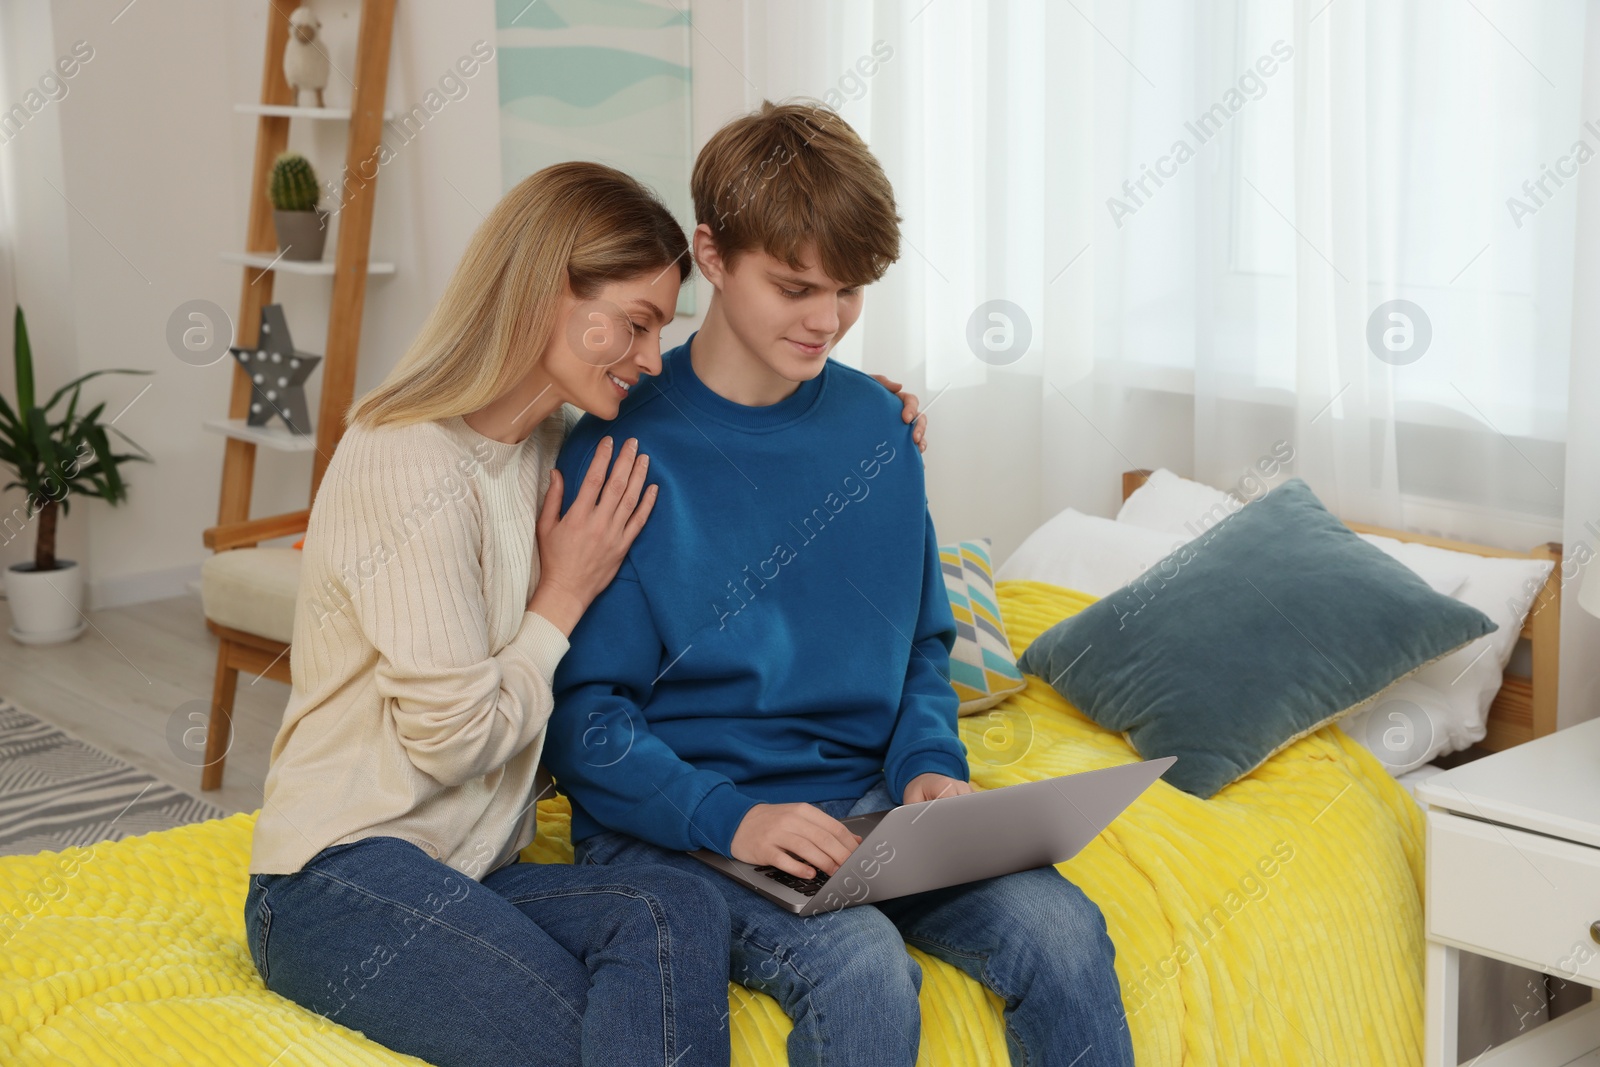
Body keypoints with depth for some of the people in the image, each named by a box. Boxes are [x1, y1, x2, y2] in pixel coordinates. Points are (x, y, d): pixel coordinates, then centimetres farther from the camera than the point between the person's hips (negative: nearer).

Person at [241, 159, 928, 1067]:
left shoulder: (555, 444, 10)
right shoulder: (409, 466, -16)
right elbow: (453, 737, -15)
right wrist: (564, 599, -3)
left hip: (470, 872, 7)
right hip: (342, 880, -7)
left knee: (675, 913, -26)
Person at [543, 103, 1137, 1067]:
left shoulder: (876, 425, 8)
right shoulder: (625, 449, -9)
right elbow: (581, 715, -9)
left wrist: (929, 763, -3)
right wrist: (730, 817, -23)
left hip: (864, 803, 5)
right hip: (678, 826, -4)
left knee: (1061, 929, -20)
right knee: (862, 968, -33)